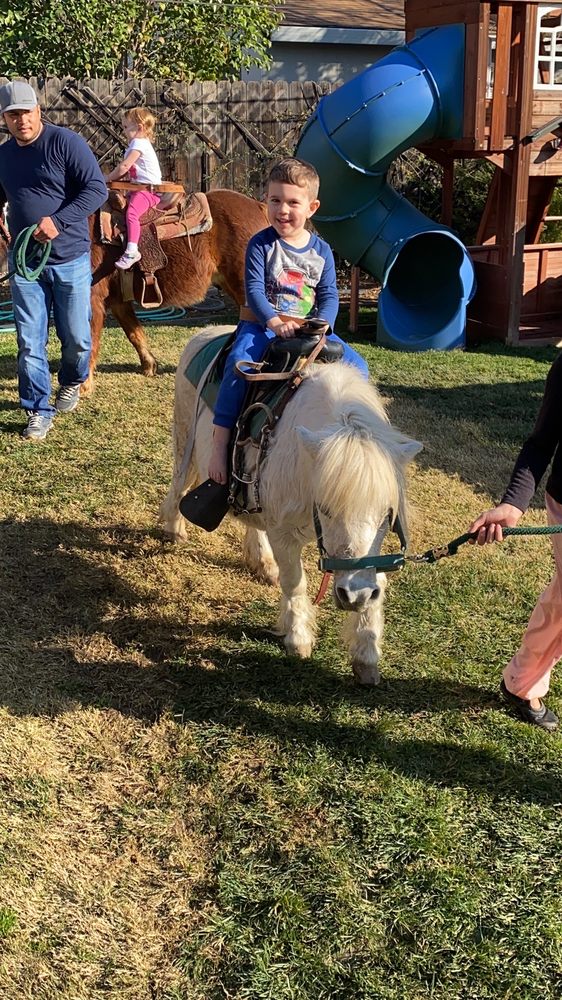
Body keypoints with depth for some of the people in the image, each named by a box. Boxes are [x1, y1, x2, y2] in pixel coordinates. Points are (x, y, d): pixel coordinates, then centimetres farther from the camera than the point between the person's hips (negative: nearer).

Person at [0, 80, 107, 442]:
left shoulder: (65, 142, -9)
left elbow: (97, 189, -14)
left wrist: (58, 221, -24)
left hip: (69, 259, -4)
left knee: (76, 337, 7)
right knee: (30, 342, 1)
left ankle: (72, 384, 37)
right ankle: (39, 412, 10)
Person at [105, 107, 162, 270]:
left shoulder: (139, 143, -12)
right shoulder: (136, 144, 21)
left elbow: (124, 167, -18)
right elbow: (127, 170, 25)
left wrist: (108, 178, -7)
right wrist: (113, 177, 12)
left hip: (149, 189, -12)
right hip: (139, 188, 12)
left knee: (131, 212, -28)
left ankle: (132, 251, -37)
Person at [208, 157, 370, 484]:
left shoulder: (321, 251, 7)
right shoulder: (261, 244, -3)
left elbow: (329, 296, 2)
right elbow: (254, 289, -11)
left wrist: (320, 325, -18)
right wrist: (274, 322, -27)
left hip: (309, 327, 4)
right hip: (263, 323, -3)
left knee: (357, 367, -11)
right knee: (239, 363, -33)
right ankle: (220, 443, -31)